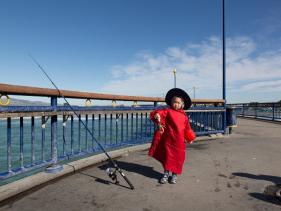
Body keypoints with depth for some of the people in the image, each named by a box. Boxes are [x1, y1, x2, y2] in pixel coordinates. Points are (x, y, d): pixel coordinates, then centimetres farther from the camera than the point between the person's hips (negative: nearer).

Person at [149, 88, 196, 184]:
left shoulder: (184, 115, 8)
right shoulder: (168, 111, -1)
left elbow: (187, 128, 14)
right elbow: (159, 112, -12)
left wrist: (190, 138, 13)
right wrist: (157, 115, -34)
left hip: (179, 140, 3)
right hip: (168, 138, -2)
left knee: (178, 157, 8)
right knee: (168, 155, 6)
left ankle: (175, 174, 25)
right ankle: (166, 173, 22)